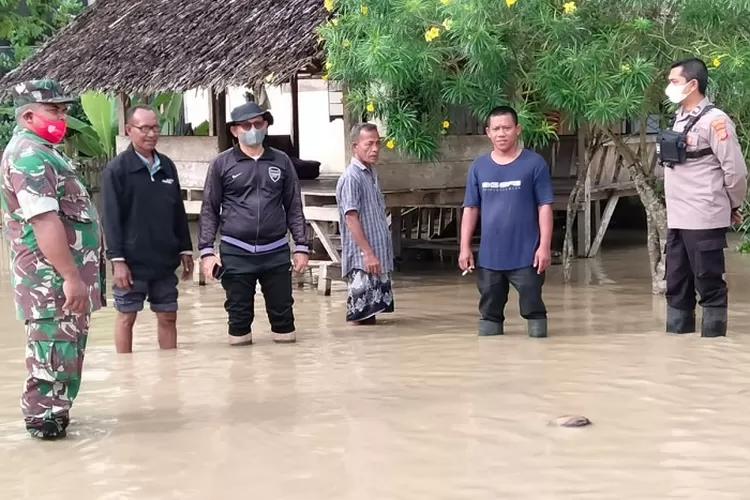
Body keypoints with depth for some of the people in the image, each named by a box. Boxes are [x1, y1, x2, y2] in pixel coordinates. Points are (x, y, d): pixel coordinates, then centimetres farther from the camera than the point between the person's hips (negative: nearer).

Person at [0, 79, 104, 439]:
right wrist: (71, 276, -28)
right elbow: (44, 221, -26)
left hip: (61, 273, 11)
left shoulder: (40, 151, 17)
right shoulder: (29, 155, -18)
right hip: (52, 277, -11)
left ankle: (54, 412, 28)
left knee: (67, 345, 18)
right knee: (54, 347, -3)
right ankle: (43, 418, 6)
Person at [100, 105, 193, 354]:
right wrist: (117, 259, -15)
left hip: (165, 260, 5)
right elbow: (110, 218, -10)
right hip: (132, 261, -5)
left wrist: (185, 249, 12)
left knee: (168, 316, 9)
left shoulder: (167, 166, 9)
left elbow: (178, 212, 14)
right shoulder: (116, 169, -8)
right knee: (126, 316, 6)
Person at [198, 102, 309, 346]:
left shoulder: (281, 161, 7)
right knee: (239, 312, 3)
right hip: (236, 253, -1)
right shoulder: (222, 164, 2)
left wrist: (301, 246, 5)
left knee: (282, 310, 4)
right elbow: (209, 210, 4)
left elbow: (294, 207, 10)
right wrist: (206, 250, -4)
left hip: (276, 251, 1)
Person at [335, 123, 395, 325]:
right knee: (361, 317, -7)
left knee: (371, 316, 11)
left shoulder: (371, 173, 15)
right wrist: (368, 253, -22)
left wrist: (378, 254, 16)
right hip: (362, 261, -9)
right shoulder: (351, 177, -12)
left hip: (379, 258, 9)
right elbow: (351, 219, -18)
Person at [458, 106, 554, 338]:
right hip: (489, 256, 3)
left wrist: (545, 245, -10)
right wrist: (465, 247, 3)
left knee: (533, 309, 2)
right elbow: (470, 209, 8)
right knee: (489, 312, 12)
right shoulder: (478, 167, 4)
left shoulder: (534, 164, -5)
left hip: (526, 255, -3)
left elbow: (545, 207, -5)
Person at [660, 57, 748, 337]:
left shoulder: (714, 120, -12)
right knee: (676, 285, 12)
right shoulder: (679, 118, 12)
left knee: (709, 284, -1)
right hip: (677, 219, 8)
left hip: (704, 219, -8)